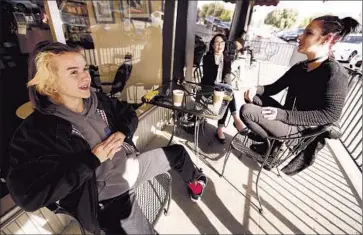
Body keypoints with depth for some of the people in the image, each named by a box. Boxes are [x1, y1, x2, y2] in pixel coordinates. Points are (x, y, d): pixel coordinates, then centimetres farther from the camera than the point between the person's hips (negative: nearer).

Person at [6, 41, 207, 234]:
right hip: (112, 192, -4)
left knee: (179, 153, 13)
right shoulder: (35, 131, -19)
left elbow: (129, 114, 8)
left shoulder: (98, 101, -4)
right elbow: (29, 195, -25)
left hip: (132, 163, 5)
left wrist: (122, 133, -14)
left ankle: (194, 180, 48)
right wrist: (93, 159, -26)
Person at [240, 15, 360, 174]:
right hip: (287, 117, 8)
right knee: (252, 97, 6)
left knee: (246, 110, -21)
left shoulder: (335, 73, -16)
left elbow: (331, 115, -21)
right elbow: (274, 88, 10)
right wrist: (256, 89, -12)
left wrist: (283, 114, -26)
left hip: (303, 128, -8)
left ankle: (275, 145, 2)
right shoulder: (300, 67, 8)